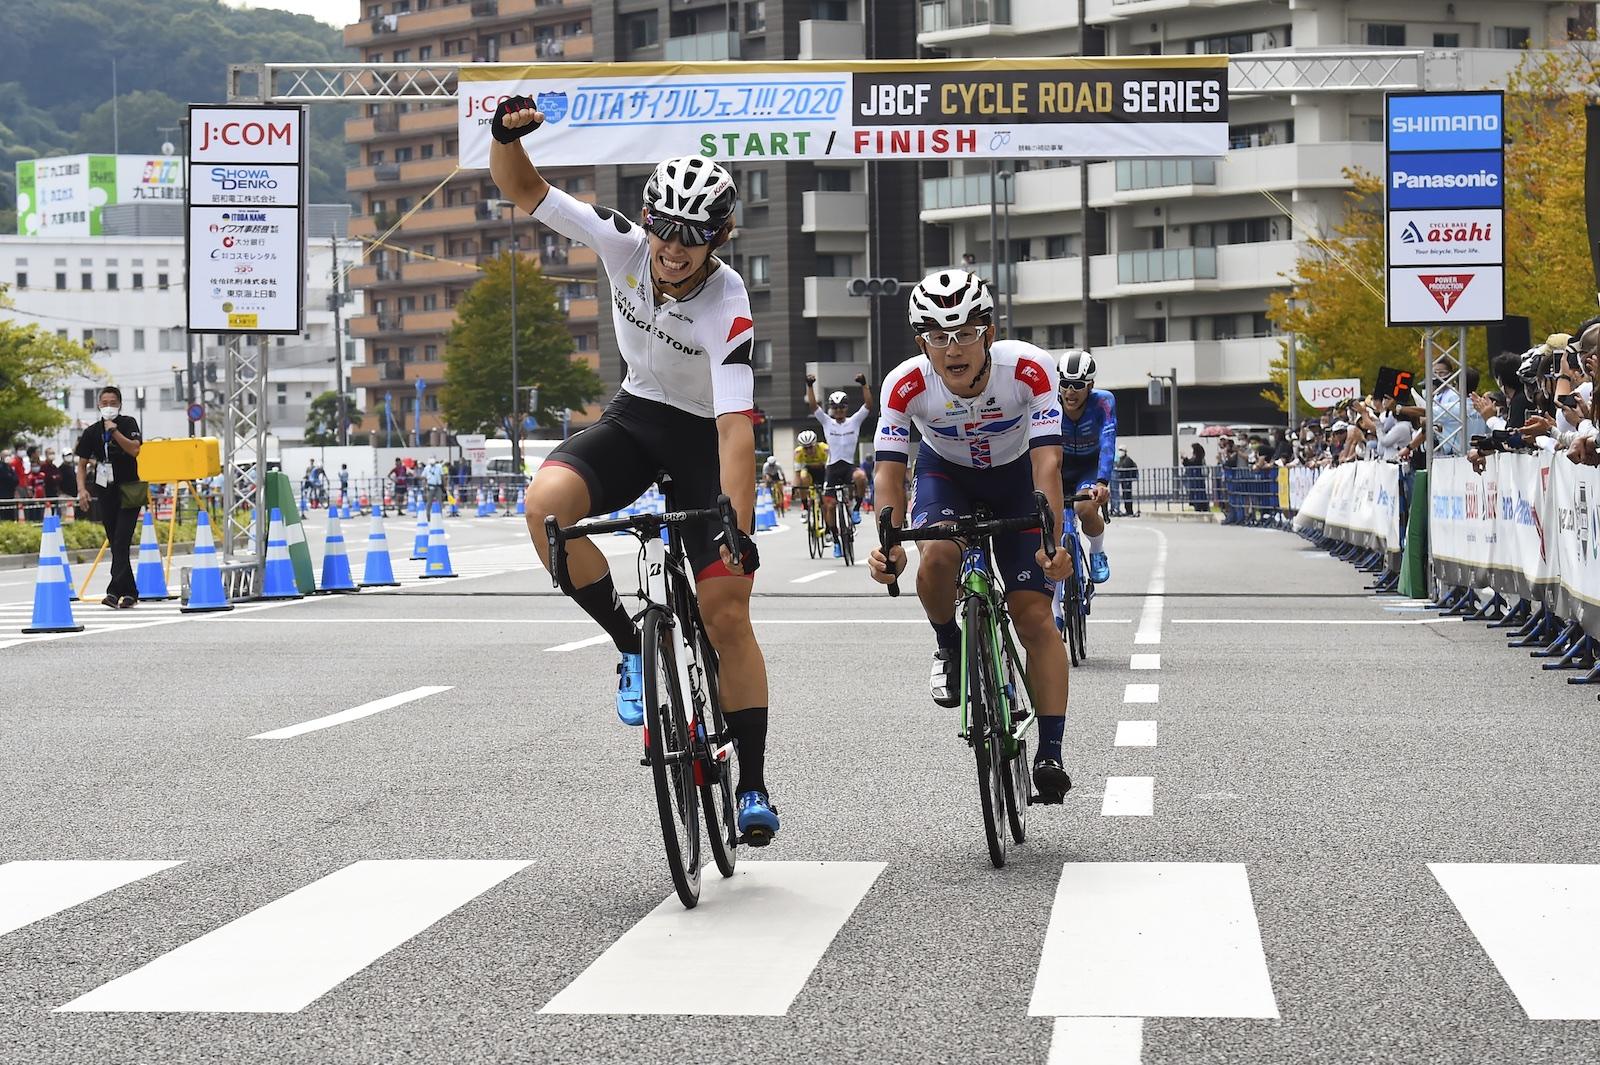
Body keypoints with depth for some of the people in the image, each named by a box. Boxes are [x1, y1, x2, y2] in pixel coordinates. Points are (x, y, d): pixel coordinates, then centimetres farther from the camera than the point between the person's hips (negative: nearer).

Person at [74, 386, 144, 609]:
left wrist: (114, 431, -20)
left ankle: (115, 591, -22)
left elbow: (134, 449, -17)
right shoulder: (92, 432, 6)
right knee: (115, 544, 8)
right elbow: (82, 464, 9)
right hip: (105, 493, 4)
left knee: (121, 542, -15)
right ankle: (130, 593, 17)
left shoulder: (128, 424, -2)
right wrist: (82, 489, -4)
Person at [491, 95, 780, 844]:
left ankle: (753, 785, 3)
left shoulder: (728, 309, -30)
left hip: (702, 438, -3)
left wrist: (739, 531, -47)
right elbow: (524, 191, -15)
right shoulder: (625, 244, -19)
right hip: (636, 416, 4)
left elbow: (736, 427, -37)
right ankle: (633, 648, -10)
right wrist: (507, 135, -37)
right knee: (548, 502, -29)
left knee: (727, 614, -10)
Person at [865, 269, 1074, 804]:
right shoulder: (906, 384, -30)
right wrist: (888, 542, -47)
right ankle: (950, 649, 0)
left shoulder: (1028, 368, -33)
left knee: (1036, 616, -12)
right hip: (946, 474, 1)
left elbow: (1047, 461, -37)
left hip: (1014, 479, 0)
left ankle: (1050, 754, -7)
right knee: (936, 559, -32)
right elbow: (889, 468, -30)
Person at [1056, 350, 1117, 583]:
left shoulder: (1103, 402, -26)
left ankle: (1097, 554, -1)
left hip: (1091, 468, -2)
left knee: (1086, 510, -30)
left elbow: (1107, 443, -36)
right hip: (1060, 467, 2)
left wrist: (1102, 483, -52)